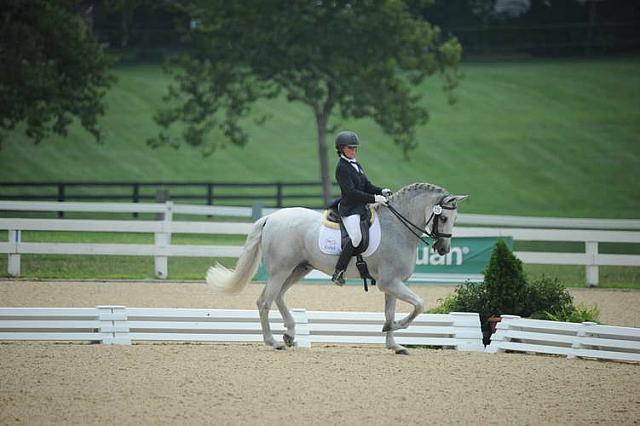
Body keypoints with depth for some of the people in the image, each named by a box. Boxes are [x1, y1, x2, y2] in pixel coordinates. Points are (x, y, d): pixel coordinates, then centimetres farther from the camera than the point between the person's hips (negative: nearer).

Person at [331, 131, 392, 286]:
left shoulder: (356, 166, 17)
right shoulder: (342, 168, -11)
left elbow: (367, 186, 18)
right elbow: (351, 192, -19)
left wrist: (381, 191, -2)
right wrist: (374, 198, -22)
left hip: (361, 207, 10)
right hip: (349, 209, -10)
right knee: (356, 237, -28)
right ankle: (338, 272, -24)